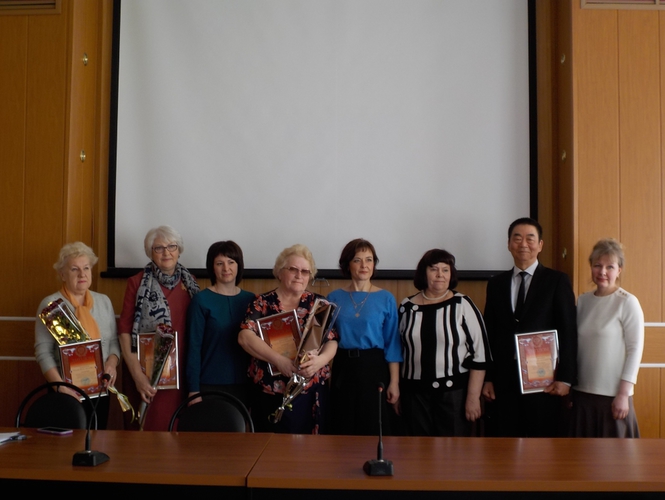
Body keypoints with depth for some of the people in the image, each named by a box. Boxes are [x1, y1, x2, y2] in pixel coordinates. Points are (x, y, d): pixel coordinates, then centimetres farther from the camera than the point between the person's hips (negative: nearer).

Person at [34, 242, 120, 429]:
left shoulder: (104, 301, 7)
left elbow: (114, 341, 9)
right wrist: (61, 386, -20)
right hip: (67, 391, -4)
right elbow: (43, 352, -11)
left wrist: (112, 363, -11)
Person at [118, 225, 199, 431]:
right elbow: (125, 330, -5)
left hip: (182, 371, 3)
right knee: (150, 428, 3)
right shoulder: (138, 282, -2)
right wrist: (137, 374, -12)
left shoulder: (189, 282, 9)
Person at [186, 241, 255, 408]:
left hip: (243, 384, 4)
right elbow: (194, 346, -9)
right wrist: (193, 389, -12)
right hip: (210, 384, -3)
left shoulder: (250, 299, 4)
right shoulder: (201, 300, -7)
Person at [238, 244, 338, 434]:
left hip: (312, 394, 1)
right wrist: (279, 360, -22)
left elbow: (332, 341, 0)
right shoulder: (263, 302, 1)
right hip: (271, 393, -1)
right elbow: (245, 337, -11)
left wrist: (319, 360, -21)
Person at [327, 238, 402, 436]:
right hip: (342, 369, 2)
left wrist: (394, 381, -5)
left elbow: (392, 344, -1)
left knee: (374, 430, 5)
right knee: (343, 430, 10)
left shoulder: (386, 299, -1)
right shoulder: (334, 298, 3)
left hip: (374, 368, -1)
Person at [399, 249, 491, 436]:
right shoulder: (407, 307, 4)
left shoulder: (462, 305, -4)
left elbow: (480, 353, -5)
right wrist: (396, 393, 10)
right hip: (415, 393, 3)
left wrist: (473, 397, -8)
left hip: (454, 391, -2)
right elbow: (397, 351, 12)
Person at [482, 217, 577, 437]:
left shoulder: (557, 281, 3)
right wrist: (487, 378, 5)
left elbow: (568, 332, -2)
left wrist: (565, 378, -8)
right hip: (504, 380, 3)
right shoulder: (496, 283, 12)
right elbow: (489, 333, 10)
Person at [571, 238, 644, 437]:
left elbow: (635, 350, -8)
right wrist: (568, 387, 11)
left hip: (613, 396, -4)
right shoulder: (583, 301, 7)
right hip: (581, 392, 5)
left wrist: (623, 394, -10)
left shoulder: (627, 302, -7)